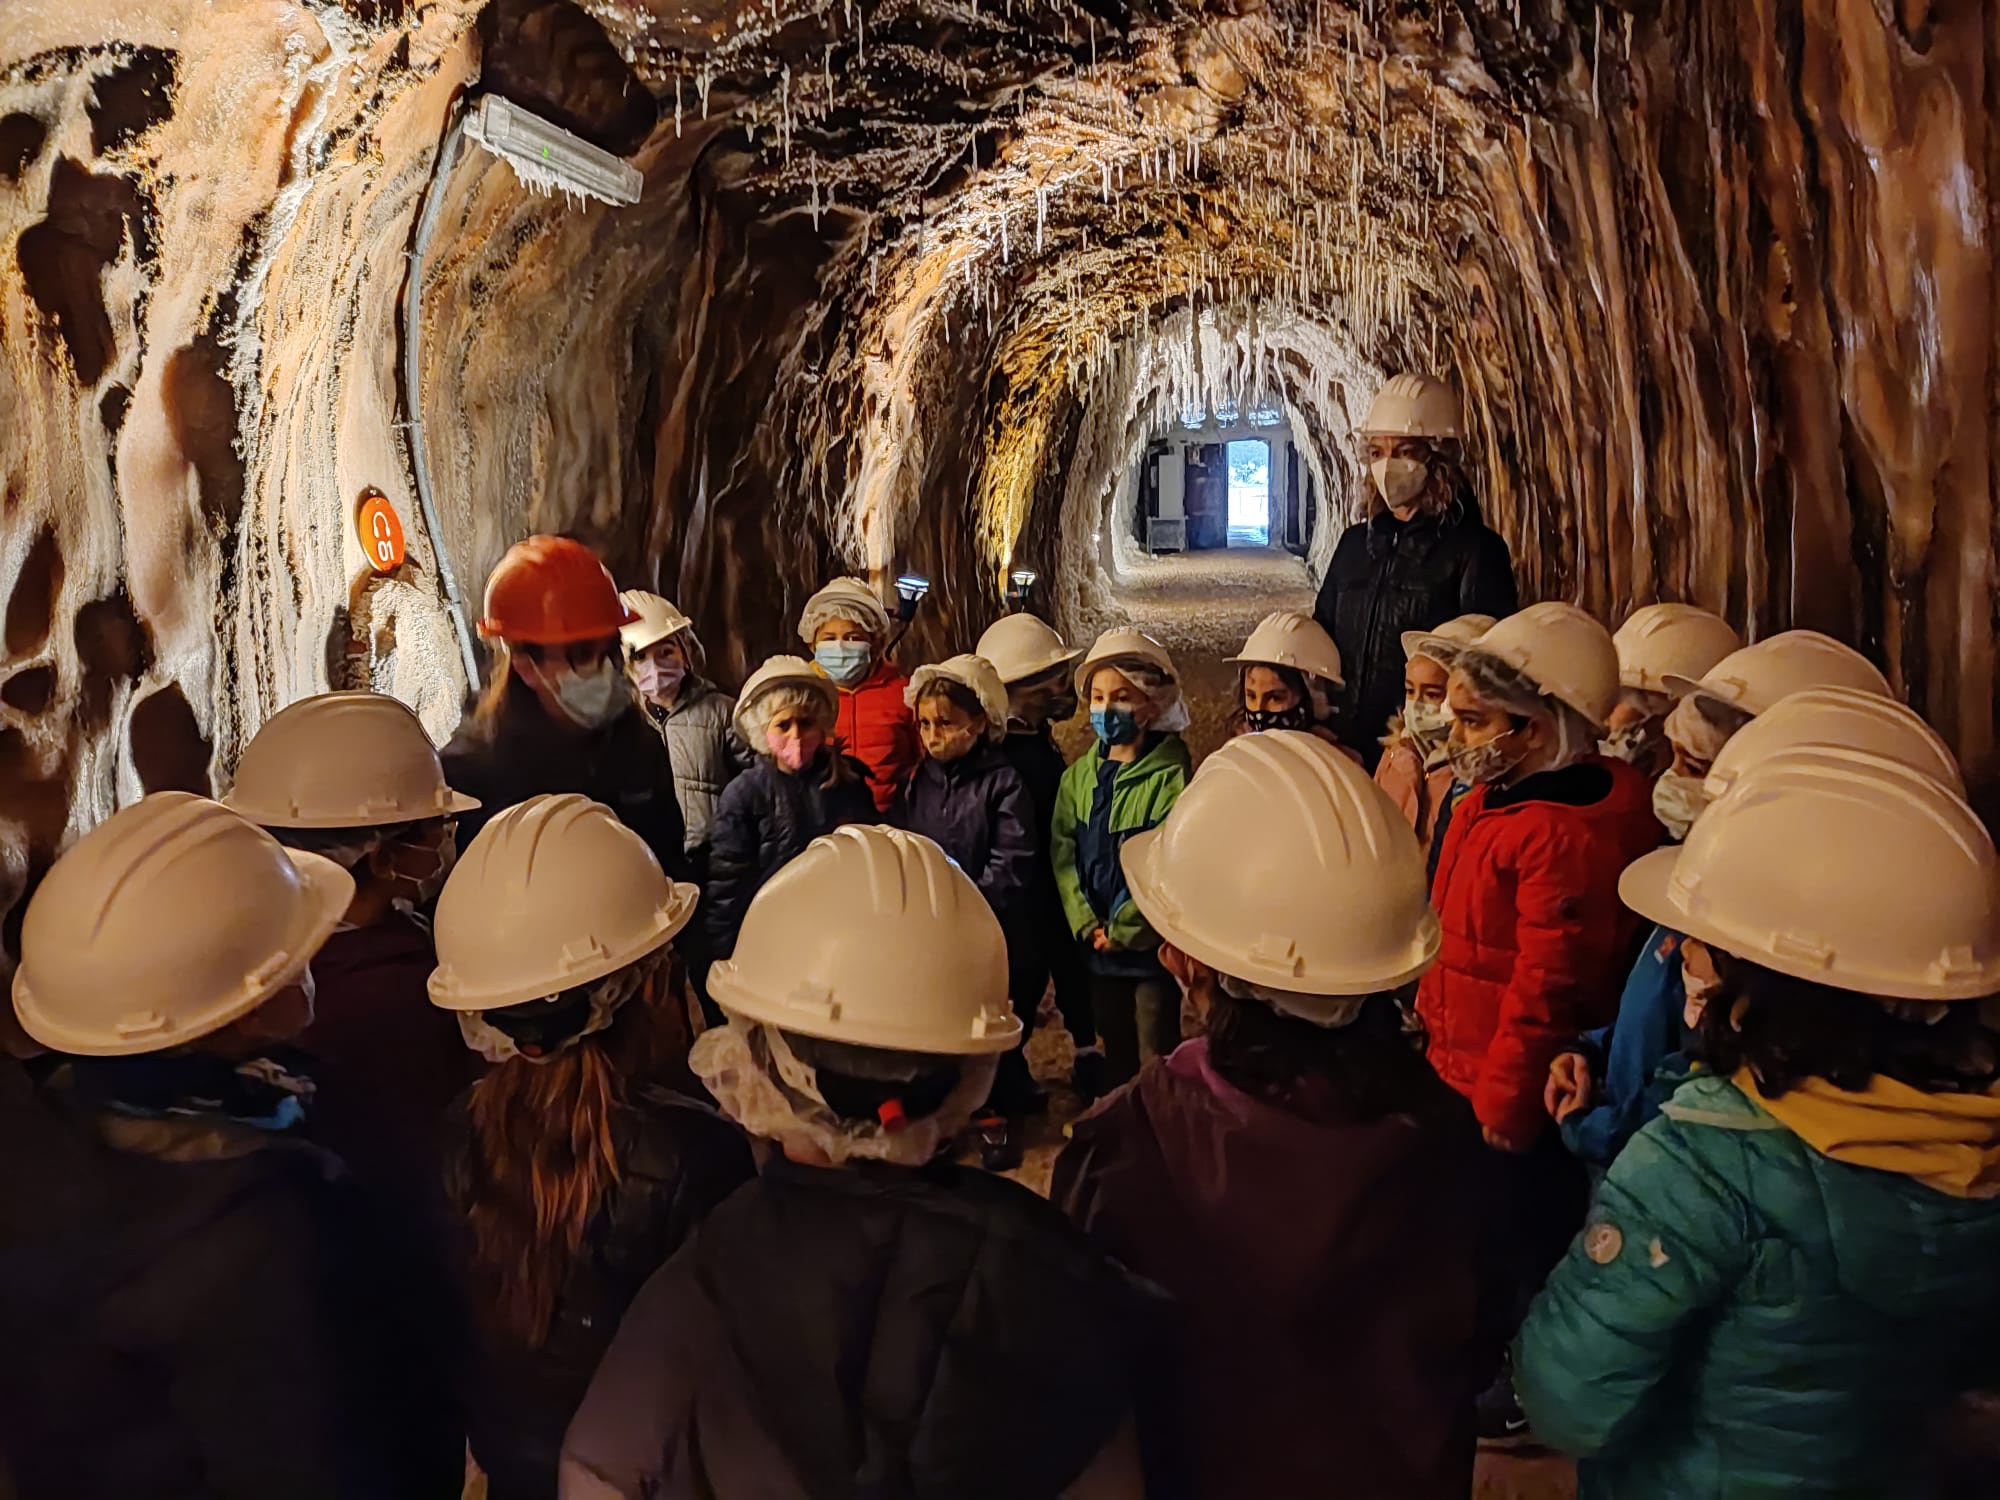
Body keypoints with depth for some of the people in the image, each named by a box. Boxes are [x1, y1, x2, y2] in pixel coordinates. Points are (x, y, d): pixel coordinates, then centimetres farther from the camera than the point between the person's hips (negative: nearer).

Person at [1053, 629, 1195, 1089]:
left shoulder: (1171, 777, -12)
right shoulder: (1079, 777, 5)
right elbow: (1063, 856, 1)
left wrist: (1123, 929, -16)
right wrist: (1088, 924, -11)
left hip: (1152, 947, -5)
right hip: (1098, 949, 5)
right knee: (1115, 1057, 20)